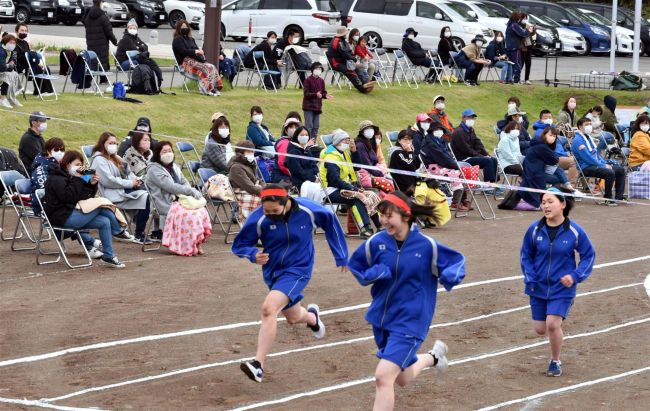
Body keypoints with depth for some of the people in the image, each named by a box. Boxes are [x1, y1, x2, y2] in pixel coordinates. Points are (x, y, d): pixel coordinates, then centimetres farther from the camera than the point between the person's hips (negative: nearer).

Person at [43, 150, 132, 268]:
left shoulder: (70, 176, 22)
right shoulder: (56, 179, -7)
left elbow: (87, 196, 16)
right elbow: (68, 197, -22)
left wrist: (92, 184, -3)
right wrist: (77, 179, -17)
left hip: (73, 213, 10)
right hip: (63, 217, -10)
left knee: (104, 222, -9)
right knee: (101, 205, -17)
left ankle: (109, 256, -5)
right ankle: (118, 231, 1)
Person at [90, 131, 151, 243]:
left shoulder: (116, 158, 24)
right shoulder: (99, 160, -5)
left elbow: (128, 173, 24)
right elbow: (108, 181, -15)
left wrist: (135, 179, 0)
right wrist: (130, 183, -13)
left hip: (124, 189, 9)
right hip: (113, 195, -9)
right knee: (145, 198, -27)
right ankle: (139, 236, -22)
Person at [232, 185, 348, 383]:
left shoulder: (309, 211, -20)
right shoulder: (258, 219, -20)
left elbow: (331, 222, 1)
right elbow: (239, 245, -8)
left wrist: (341, 256, 7)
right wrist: (254, 255, -32)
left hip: (298, 270, -4)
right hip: (272, 271, 4)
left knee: (269, 309, -27)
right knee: (293, 317, 24)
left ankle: (259, 364, -27)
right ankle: (312, 317, 62)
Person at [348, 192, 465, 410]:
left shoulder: (426, 245, -16)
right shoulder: (376, 242, -9)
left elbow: (456, 261, -2)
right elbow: (356, 265, 7)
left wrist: (450, 275, -24)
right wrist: (371, 274, -15)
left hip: (409, 322, -5)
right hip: (381, 318, 5)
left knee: (383, 376, -20)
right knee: (402, 378, 23)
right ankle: (433, 356, 52)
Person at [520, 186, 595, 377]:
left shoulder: (574, 231, -11)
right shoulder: (535, 229, -6)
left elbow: (589, 255, 1)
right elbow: (526, 254, 8)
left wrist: (576, 276, -11)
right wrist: (530, 278, -3)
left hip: (562, 288, -3)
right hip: (538, 288, 3)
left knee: (552, 324, -16)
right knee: (540, 329, 5)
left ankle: (555, 361, 9)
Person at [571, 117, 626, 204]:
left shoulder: (588, 137, 20)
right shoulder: (578, 140, -12)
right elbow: (587, 157, -20)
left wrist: (605, 163, 6)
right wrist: (603, 165, -17)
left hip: (596, 164, 10)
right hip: (586, 167, -10)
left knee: (621, 170, 4)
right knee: (610, 173, -30)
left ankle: (619, 197, 4)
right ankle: (608, 199, -17)